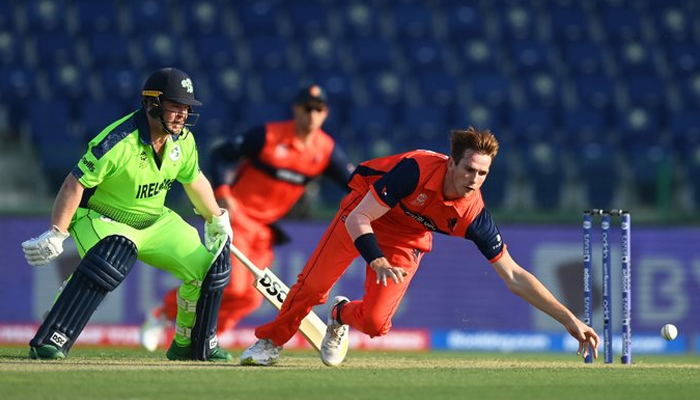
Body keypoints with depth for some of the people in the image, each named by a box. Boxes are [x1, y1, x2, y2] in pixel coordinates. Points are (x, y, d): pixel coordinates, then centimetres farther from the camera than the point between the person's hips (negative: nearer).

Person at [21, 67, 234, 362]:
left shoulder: (183, 139, -6)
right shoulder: (119, 141, -29)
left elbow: (194, 180, 14)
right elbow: (75, 184, -27)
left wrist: (216, 219, 25)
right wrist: (56, 235, -32)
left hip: (155, 222, 8)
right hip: (101, 219, -8)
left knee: (209, 266, -2)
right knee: (115, 256, -40)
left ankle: (188, 345, 23)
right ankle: (47, 344, -39)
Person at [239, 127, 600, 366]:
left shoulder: (473, 215, -27)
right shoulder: (418, 169, -36)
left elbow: (514, 277, -21)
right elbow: (358, 220, -31)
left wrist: (569, 320, -27)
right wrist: (377, 261, -48)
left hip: (407, 241, 2)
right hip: (362, 212, -2)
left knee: (375, 322, -12)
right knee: (312, 287, -7)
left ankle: (342, 316, 25)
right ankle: (270, 342, 22)